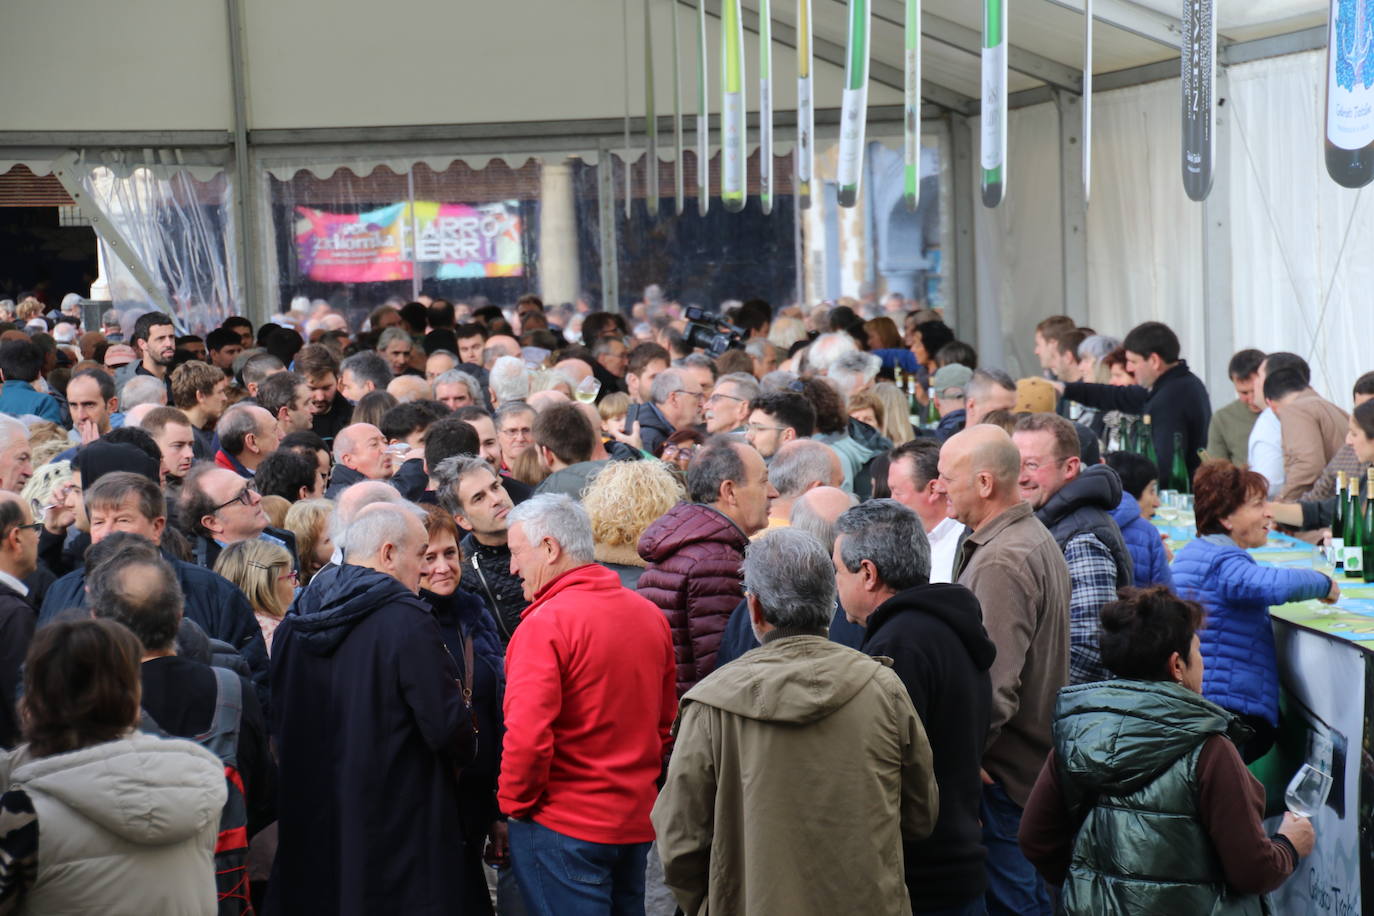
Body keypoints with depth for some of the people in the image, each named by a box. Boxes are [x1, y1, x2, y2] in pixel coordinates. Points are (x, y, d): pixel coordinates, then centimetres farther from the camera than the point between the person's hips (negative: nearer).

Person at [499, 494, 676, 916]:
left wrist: (514, 803, -8)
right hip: (638, 822, 7)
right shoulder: (649, 614, 6)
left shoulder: (545, 623, -17)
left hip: (563, 829, -7)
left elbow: (528, 736, -24)